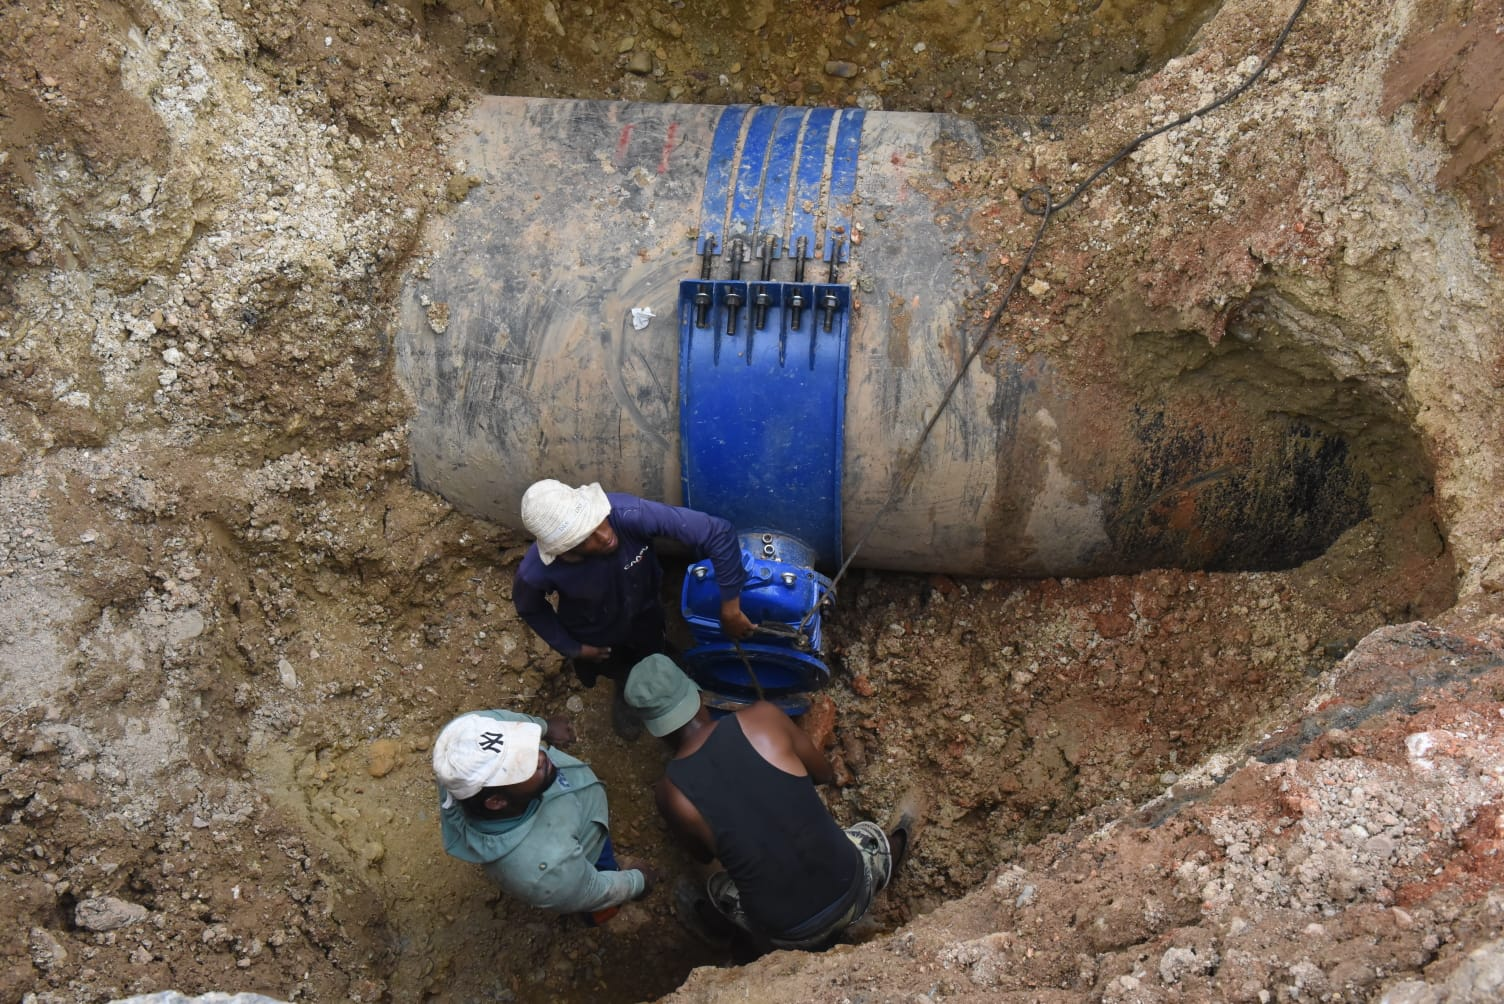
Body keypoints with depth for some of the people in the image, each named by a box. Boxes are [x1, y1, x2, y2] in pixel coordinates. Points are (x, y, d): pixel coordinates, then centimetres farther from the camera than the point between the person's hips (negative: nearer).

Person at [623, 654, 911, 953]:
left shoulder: (670, 791, -9)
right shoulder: (763, 718, -10)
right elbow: (825, 774, 8)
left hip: (785, 936, -1)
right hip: (850, 893, 1)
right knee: (870, 837, 33)